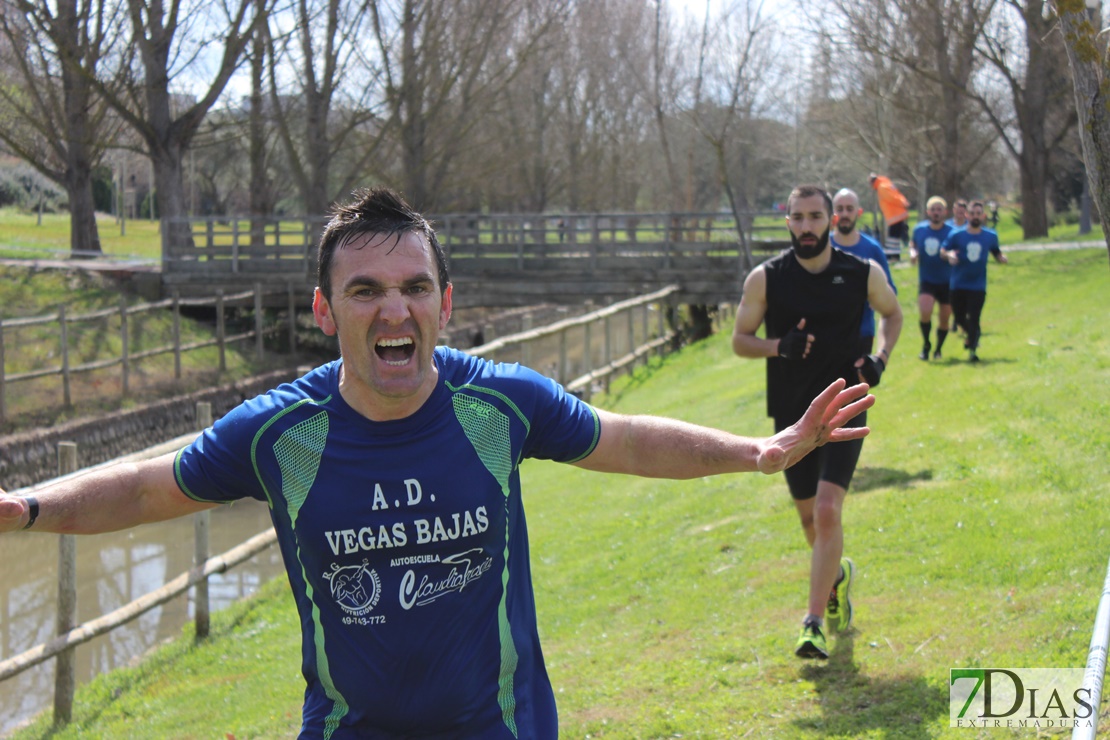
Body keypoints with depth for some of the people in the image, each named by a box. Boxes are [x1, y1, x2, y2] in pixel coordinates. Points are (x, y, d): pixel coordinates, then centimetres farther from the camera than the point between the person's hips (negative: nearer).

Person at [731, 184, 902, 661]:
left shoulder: (864, 274, -4)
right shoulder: (765, 279, -6)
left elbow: (893, 314, 16)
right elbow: (740, 340, 2)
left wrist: (880, 359, -1)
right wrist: (779, 346, -18)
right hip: (791, 413, 2)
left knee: (827, 511, -17)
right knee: (809, 517, 14)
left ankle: (814, 623, -11)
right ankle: (837, 574, 46)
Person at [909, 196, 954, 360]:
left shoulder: (951, 232, -7)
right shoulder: (919, 229, 1)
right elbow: (913, 243, 19)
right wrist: (913, 253, -3)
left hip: (947, 282, 0)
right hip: (926, 281, 0)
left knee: (944, 319, 6)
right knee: (924, 312, -22)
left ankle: (938, 349, 30)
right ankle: (926, 345, 1)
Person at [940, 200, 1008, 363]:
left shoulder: (991, 236, 3)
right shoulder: (956, 235, -2)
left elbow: (997, 253, 15)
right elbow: (943, 250, 0)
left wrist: (1002, 258, -8)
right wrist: (949, 255, -22)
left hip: (978, 286, -1)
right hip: (958, 284, 1)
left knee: (974, 318, -10)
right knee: (959, 317, 8)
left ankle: (973, 350, 1)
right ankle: (973, 334, 39)